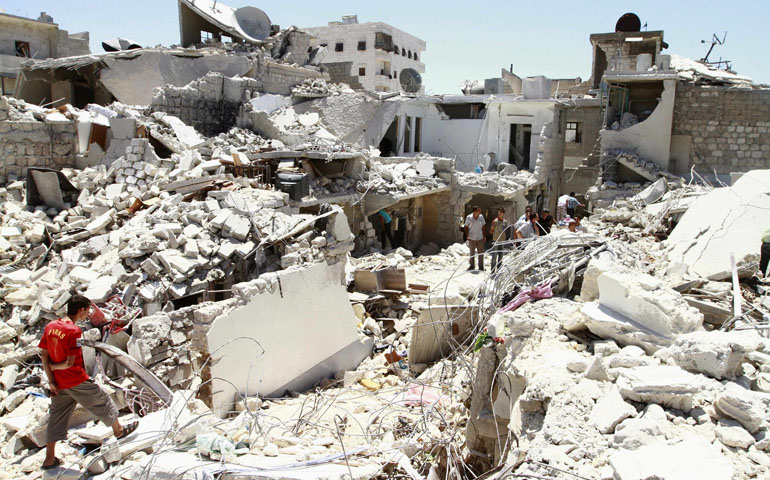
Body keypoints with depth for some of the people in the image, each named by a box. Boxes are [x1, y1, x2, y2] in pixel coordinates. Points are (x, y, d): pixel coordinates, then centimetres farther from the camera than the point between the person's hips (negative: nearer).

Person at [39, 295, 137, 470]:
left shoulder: (50, 326, 1)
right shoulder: (74, 331, -21)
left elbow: (43, 355, 2)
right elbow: (70, 363, -23)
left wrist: (51, 381, 2)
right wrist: (54, 366, -2)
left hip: (58, 383, 7)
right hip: (77, 381, -7)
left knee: (57, 418, 15)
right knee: (102, 401, 14)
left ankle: (49, 459, 21)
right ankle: (118, 430, 32)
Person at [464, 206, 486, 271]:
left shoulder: (481, 217, -1)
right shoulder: (468, 217, -7)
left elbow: (483, 226, 7)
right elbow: (466, 227, 1)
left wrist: (484, 236, 4)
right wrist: (467, 236, -6)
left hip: (480, 238, 1)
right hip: (472, 238, -1)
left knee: (481, 253, 2)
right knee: (472, 253, 10)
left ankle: (481, 267, 12)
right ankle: (472, 266, 22)